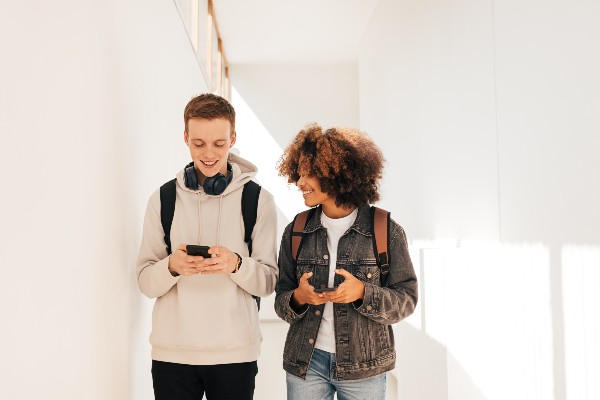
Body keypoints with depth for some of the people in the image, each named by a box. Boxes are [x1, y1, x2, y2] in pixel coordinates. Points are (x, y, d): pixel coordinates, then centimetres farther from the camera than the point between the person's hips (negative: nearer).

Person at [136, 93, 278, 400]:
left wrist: (236, 264, -19)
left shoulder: (258, 200, 0)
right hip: (171, 352, 1)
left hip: (235, 352, -1)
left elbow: (269, 282, 0)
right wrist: (172, 266, -18)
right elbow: (146, 283, 2)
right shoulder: (162, 199, 3)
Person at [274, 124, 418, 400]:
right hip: (305, 364, 2)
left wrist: (363, 293, -20)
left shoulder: (386, 232, -6)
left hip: (364, 369, -2)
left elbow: (406, 299, -4)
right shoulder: (295, 232, 2)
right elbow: (281, 301, 6)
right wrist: (299, 297, -16)